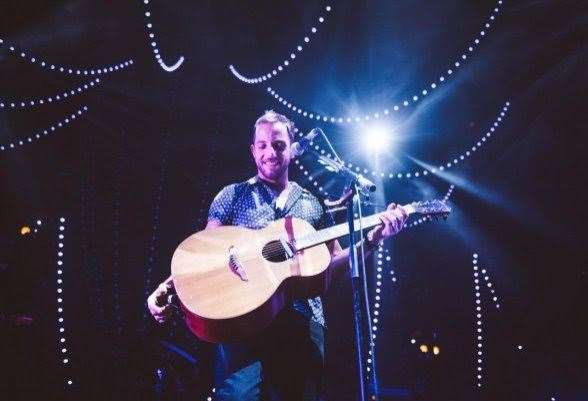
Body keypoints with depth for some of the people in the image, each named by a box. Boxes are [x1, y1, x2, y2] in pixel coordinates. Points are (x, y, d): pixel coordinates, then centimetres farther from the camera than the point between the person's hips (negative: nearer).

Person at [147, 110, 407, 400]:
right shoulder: (233, 195, 11)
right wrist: (167, 287, -12)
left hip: (304, 320, 3)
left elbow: (333, 262, 17)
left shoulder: (313, 205, 18)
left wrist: (373, 239, 3)